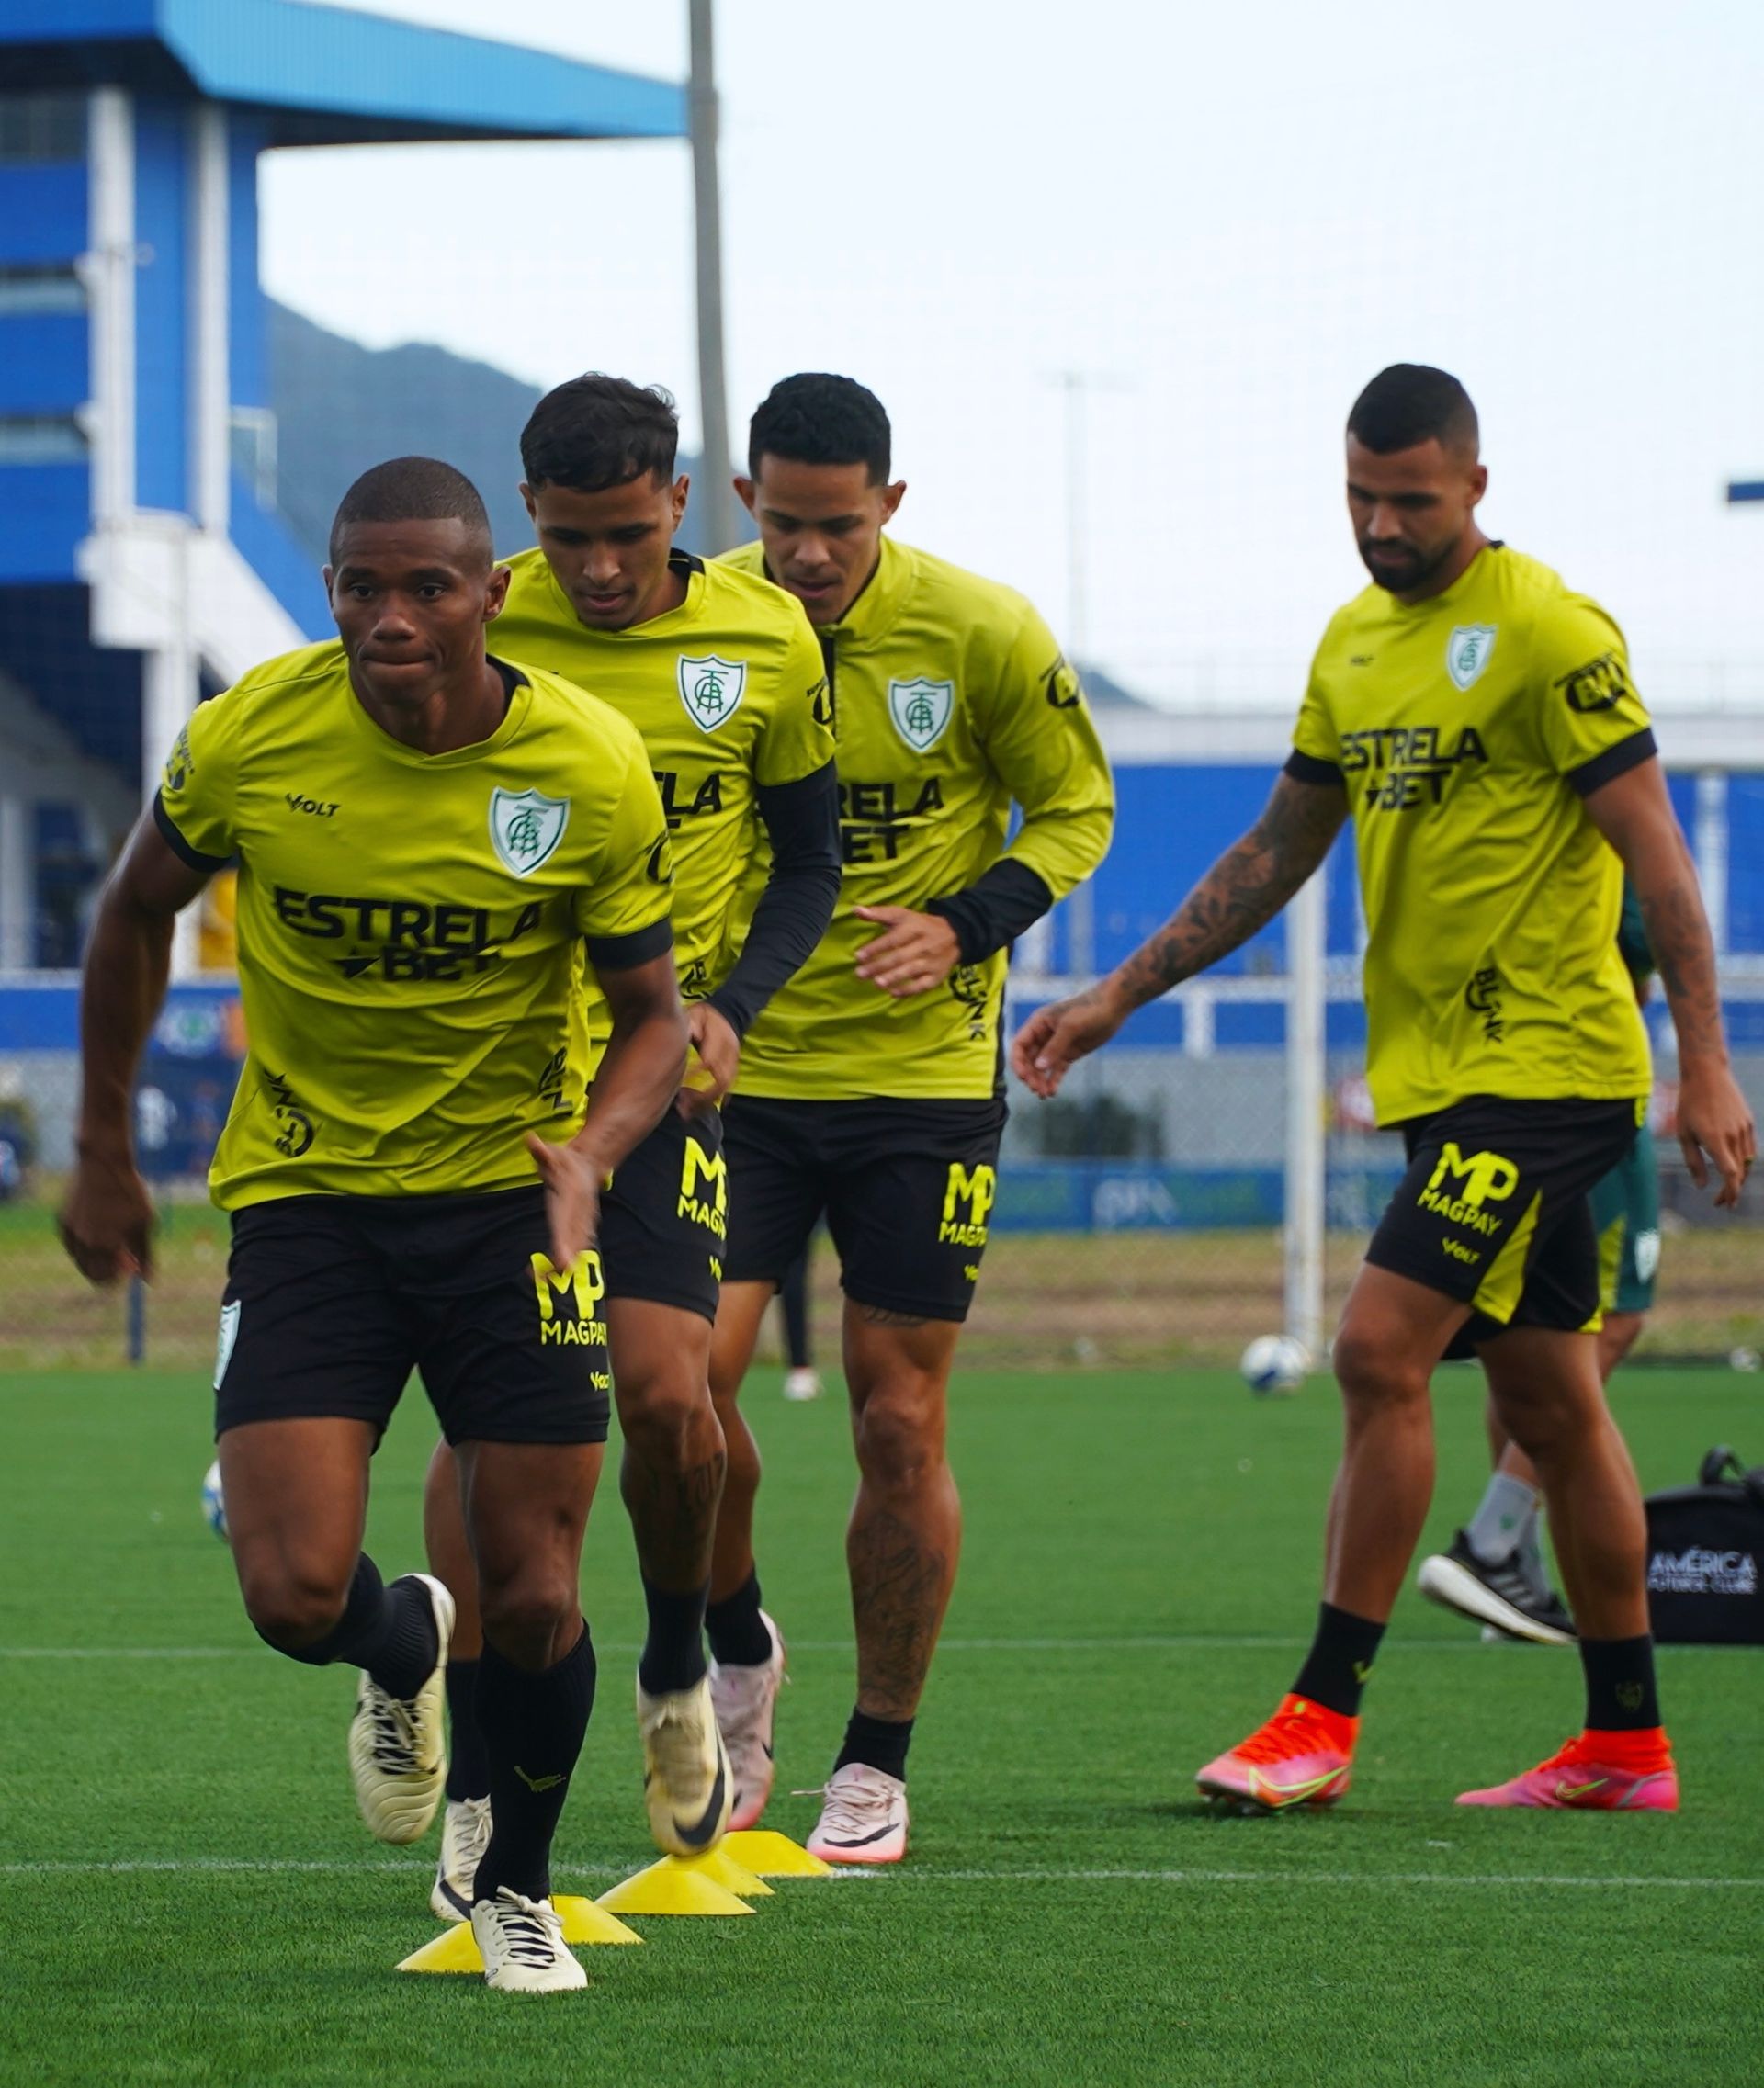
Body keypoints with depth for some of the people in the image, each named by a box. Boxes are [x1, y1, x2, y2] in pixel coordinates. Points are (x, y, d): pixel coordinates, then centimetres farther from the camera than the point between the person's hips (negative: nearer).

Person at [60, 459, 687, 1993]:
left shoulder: (592, 772, -13)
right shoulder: (246, 741, -12)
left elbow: (652, 1016, -2)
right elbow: (137, 915, 8)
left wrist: (592, 1151, -23)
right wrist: (105, 1153, 12)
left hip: (507, 1192, 0)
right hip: (303, 1190, 0)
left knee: (534, 1603, -3)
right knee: (296, 1594, -13)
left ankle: (513, 1888, 27)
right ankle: (403, 1656, 27)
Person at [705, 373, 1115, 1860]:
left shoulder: (981, 635, -10)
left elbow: (1076, 808, 3)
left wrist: (968, 927, -15)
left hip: (921, 1075, -1)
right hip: (735, 1067, 1)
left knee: (900, 1421, 0)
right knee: (684, 1375, -13)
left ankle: (877, 1765, 15)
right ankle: (737, 1653, 15)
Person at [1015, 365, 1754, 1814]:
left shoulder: (1548, 634, -11)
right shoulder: (1354, 645, 13)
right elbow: (1276, 854, 21)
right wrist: (1117, 998, 17)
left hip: (1543, 1062, -8)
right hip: (1438, 1071, 8)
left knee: (1381, 1352, -13)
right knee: (1546, 1396, 10)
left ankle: (1323, 1718, -8)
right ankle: (1626, 1745, 15)